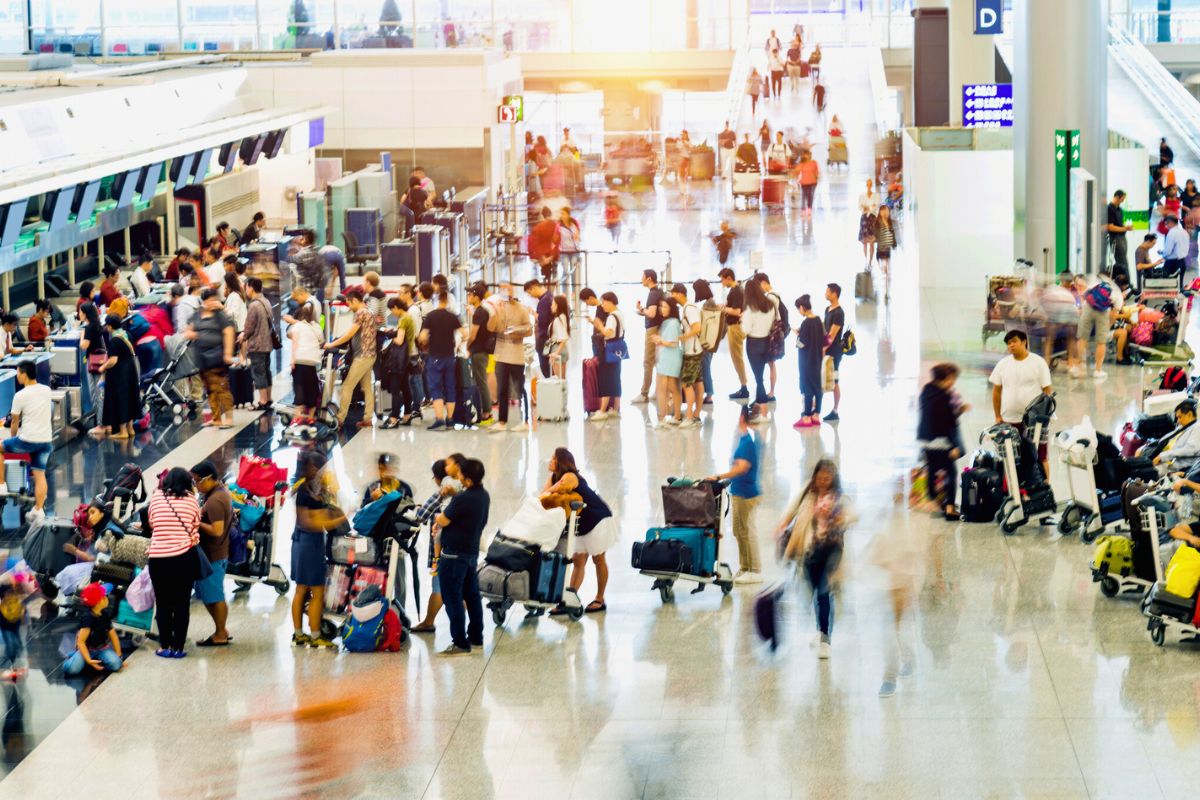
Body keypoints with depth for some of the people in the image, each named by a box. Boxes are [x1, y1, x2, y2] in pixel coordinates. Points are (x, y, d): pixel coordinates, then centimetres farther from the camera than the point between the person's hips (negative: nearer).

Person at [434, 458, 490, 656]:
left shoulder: (462, 499, -24)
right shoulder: (484, 495, 4)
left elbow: (443, 521, -17)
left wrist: (438, 515, 6)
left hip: (454, 553, -9)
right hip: (472, 551, 9)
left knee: (452, 598, -4)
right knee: (472, 595, 17)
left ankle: (460, 643, -4)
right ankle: (476, 637, 25)